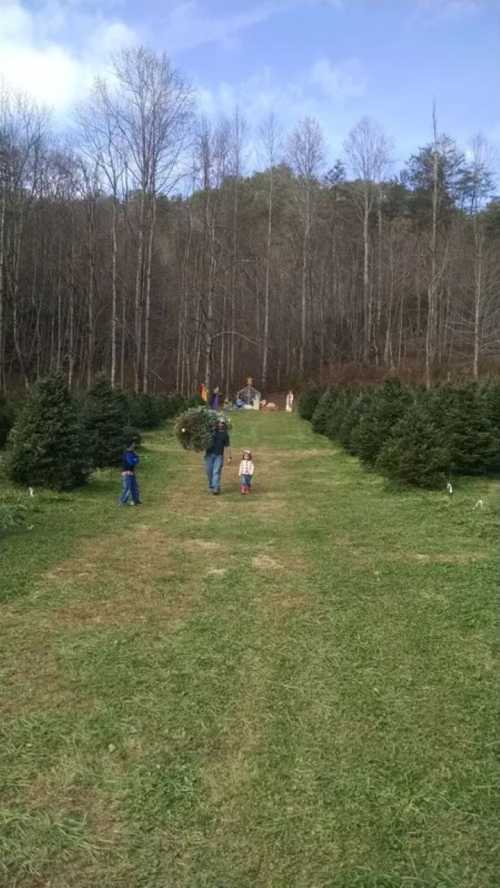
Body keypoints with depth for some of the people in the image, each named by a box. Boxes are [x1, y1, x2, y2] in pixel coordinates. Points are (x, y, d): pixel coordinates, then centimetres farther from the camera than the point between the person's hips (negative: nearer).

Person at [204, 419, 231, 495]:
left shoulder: (225, 434, 8)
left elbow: (228, 446, 7)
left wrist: (230, 457, 3)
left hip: (219, 455, -2)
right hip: (209, 454, 2)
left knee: (216, 472, -9)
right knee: (209, 471, 4)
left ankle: (216, 488, -11)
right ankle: (211, 485, 21)